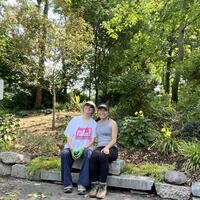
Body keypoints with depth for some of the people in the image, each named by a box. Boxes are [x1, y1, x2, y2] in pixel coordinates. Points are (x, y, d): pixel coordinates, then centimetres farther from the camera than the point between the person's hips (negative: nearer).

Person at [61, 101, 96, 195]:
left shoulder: (94, 123, 8)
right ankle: (68, 184, -25)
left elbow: (92, 140, 1)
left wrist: (82, 149, -17)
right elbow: (68, 136, 3)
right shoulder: (75, 120, 8)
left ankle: (82, 184, -34)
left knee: (88, 154, -35)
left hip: (85, 148, -1)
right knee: (64, 153, -31)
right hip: (72, 146, 1)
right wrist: (72, 149, -14)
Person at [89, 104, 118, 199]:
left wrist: (107, 147, -22)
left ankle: (103, 186, -33)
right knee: (93, 156, -33)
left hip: (111, 148, -3)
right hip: (99, 147, 3)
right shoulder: (96, 124, 20)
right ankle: (94, 185, -31)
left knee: (103, 156, -37)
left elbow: (114, 139, -4)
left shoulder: (112, 123, 6)